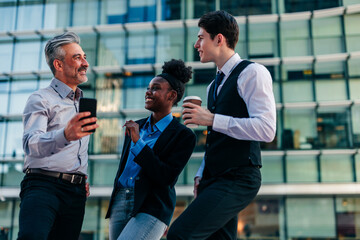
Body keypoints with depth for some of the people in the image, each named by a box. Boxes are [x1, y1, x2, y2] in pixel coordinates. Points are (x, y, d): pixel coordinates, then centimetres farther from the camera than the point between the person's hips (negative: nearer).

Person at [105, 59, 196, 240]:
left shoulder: (183, 135, -5)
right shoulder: (136, 126, 13)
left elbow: (167, 178, -14)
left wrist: (138, 141, -16)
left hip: (151, 210, -6)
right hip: (120, 204, 6)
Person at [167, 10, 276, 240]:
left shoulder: (252, 72, -7)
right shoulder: (214, 85, 20)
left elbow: (266, 129, -20)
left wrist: (211, 119, -19)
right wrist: (201, 176, 17)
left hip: (238, 180, -9)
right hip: (215, 179, 9)